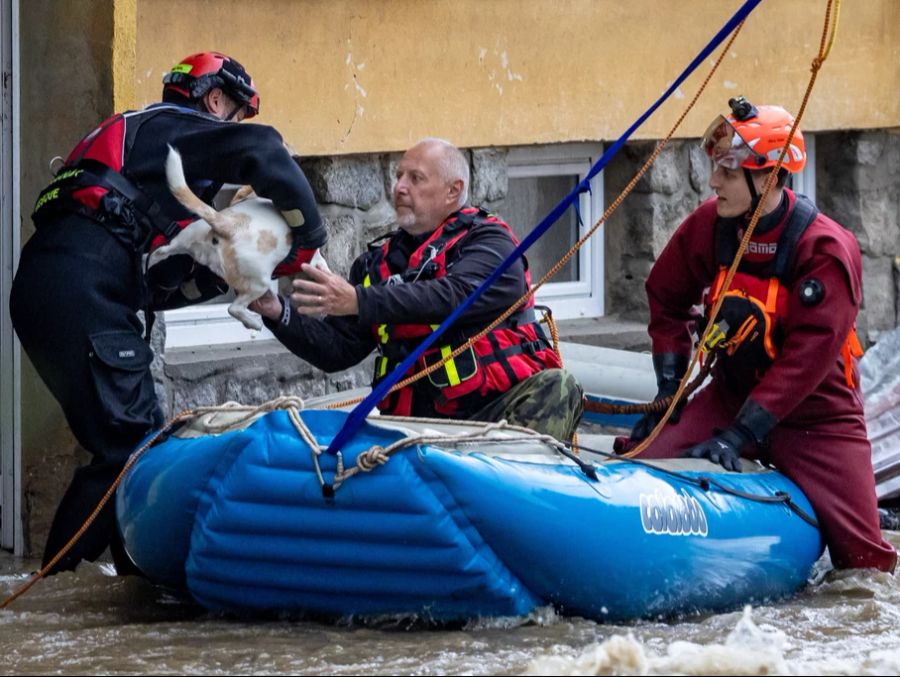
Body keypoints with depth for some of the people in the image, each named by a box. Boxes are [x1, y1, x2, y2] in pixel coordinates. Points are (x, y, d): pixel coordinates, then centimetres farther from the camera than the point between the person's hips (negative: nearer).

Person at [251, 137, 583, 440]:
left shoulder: (488, 241, 3)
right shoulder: (378, 262, 19)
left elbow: (456, 296, -19)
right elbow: (337, 351, 17)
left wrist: (359, 302, -26)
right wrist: (279, 314, -1)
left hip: (499, 404, -4)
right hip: (420, 421, 4)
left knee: (556, 387, -34)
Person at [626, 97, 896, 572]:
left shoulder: (827, 250, -23)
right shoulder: (709, 225, -7)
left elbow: (807, 358, -27)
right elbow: (666, 299, 8)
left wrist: (737, 436, -31)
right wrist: (670, 392, -1)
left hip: (815, 414, -4)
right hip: (731, 394, 4)